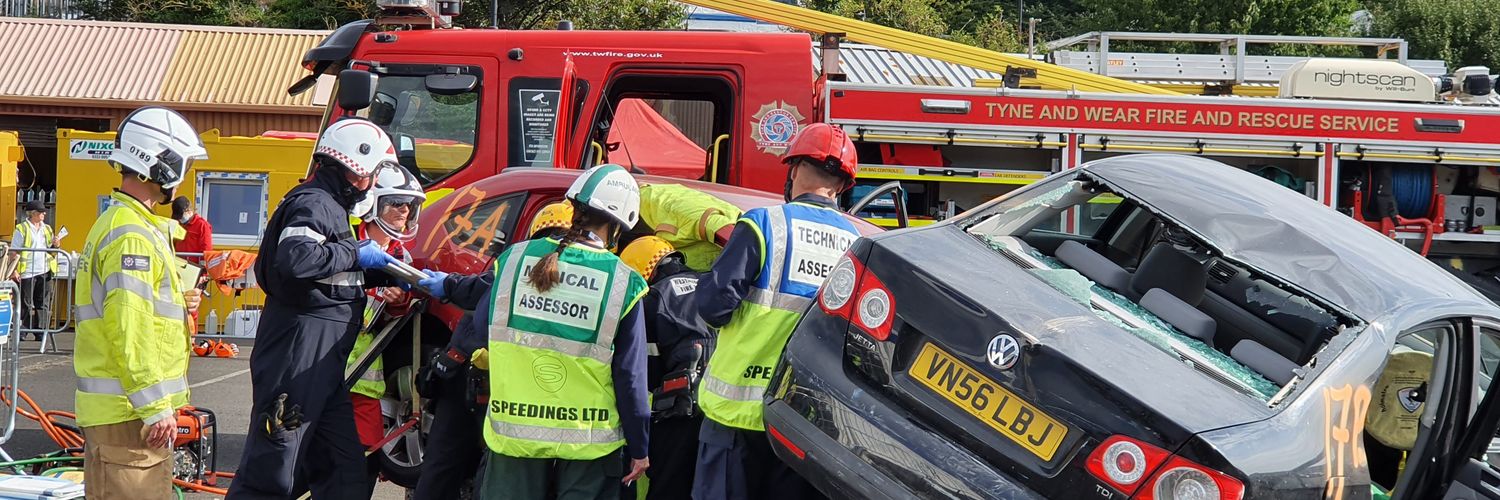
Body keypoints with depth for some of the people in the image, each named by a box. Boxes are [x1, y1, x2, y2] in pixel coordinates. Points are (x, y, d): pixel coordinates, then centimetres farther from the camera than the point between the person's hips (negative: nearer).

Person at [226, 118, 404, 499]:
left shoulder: (332, 207, 21)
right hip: (296, 359, -11)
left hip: (322, 366, 11)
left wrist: (389, 274, 15)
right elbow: (295, 260, -32)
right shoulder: (313, 203, -13)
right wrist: (355, 254, -20)